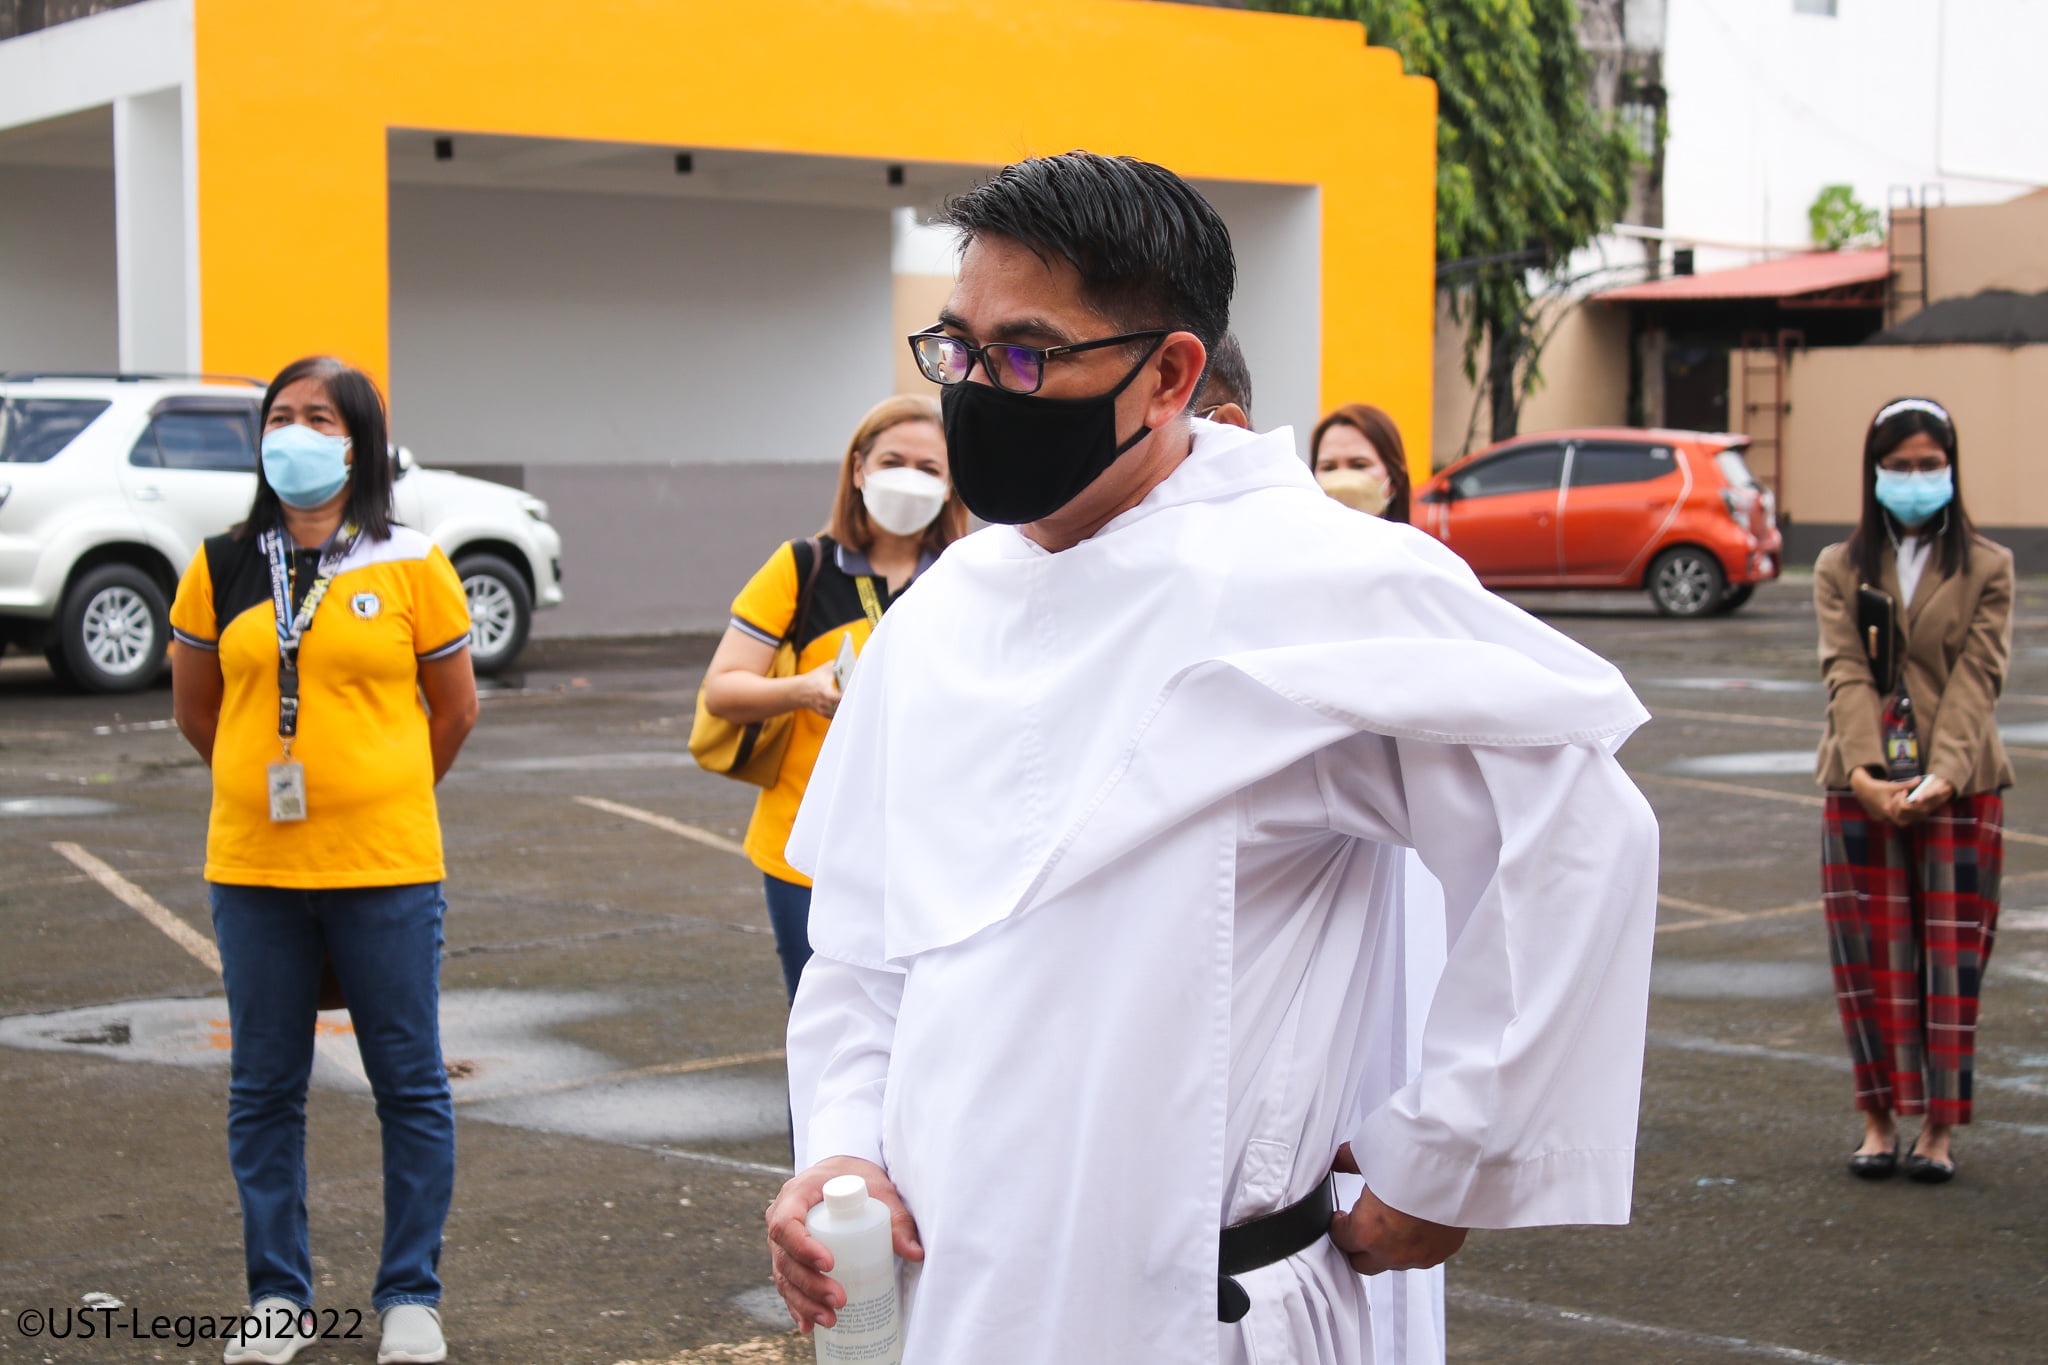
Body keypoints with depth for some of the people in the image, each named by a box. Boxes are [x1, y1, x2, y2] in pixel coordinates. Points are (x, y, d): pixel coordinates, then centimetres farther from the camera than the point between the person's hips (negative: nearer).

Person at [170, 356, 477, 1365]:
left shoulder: (410, 565, -2)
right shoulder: (222, 569, 4)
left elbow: (454, 710, 8)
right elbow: (194, 709, 16)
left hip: (385, 866, -2)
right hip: (254, 868, 2)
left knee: (410, 1083, 4)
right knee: (263, 1091, 9)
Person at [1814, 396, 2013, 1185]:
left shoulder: (1987, 569, 3)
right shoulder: (1841, 570, 7)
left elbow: (1977, 678, -7)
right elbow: (1846, 674, -5)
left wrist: (1942, 776, -21)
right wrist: (1865, 774, -20)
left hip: (1960, 789, -1)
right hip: (1863, 791, 1)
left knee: (1951, 957, 1)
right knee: (1870, 957, 4)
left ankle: (1940, 1126, 9)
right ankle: (1880, 1119, 13)